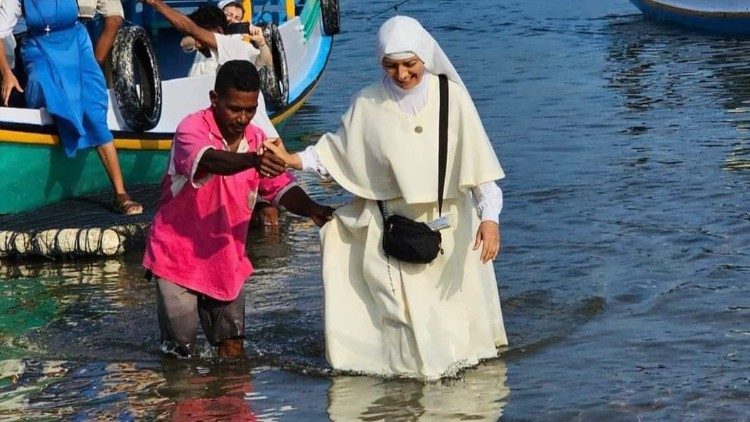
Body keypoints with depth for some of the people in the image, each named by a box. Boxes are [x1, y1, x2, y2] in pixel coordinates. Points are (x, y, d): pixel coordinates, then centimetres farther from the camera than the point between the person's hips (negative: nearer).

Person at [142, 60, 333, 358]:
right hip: (178, 257, -5)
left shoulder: (257, 140, 1)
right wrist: (251, 161, -60)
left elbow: (281, 188, 1)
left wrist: (310, 208, -22)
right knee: (181, 353, 1)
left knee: (233, 352, 7)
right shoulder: (192, 129, -19)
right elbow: (208, 161, -40)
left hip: (226, 261, 5)